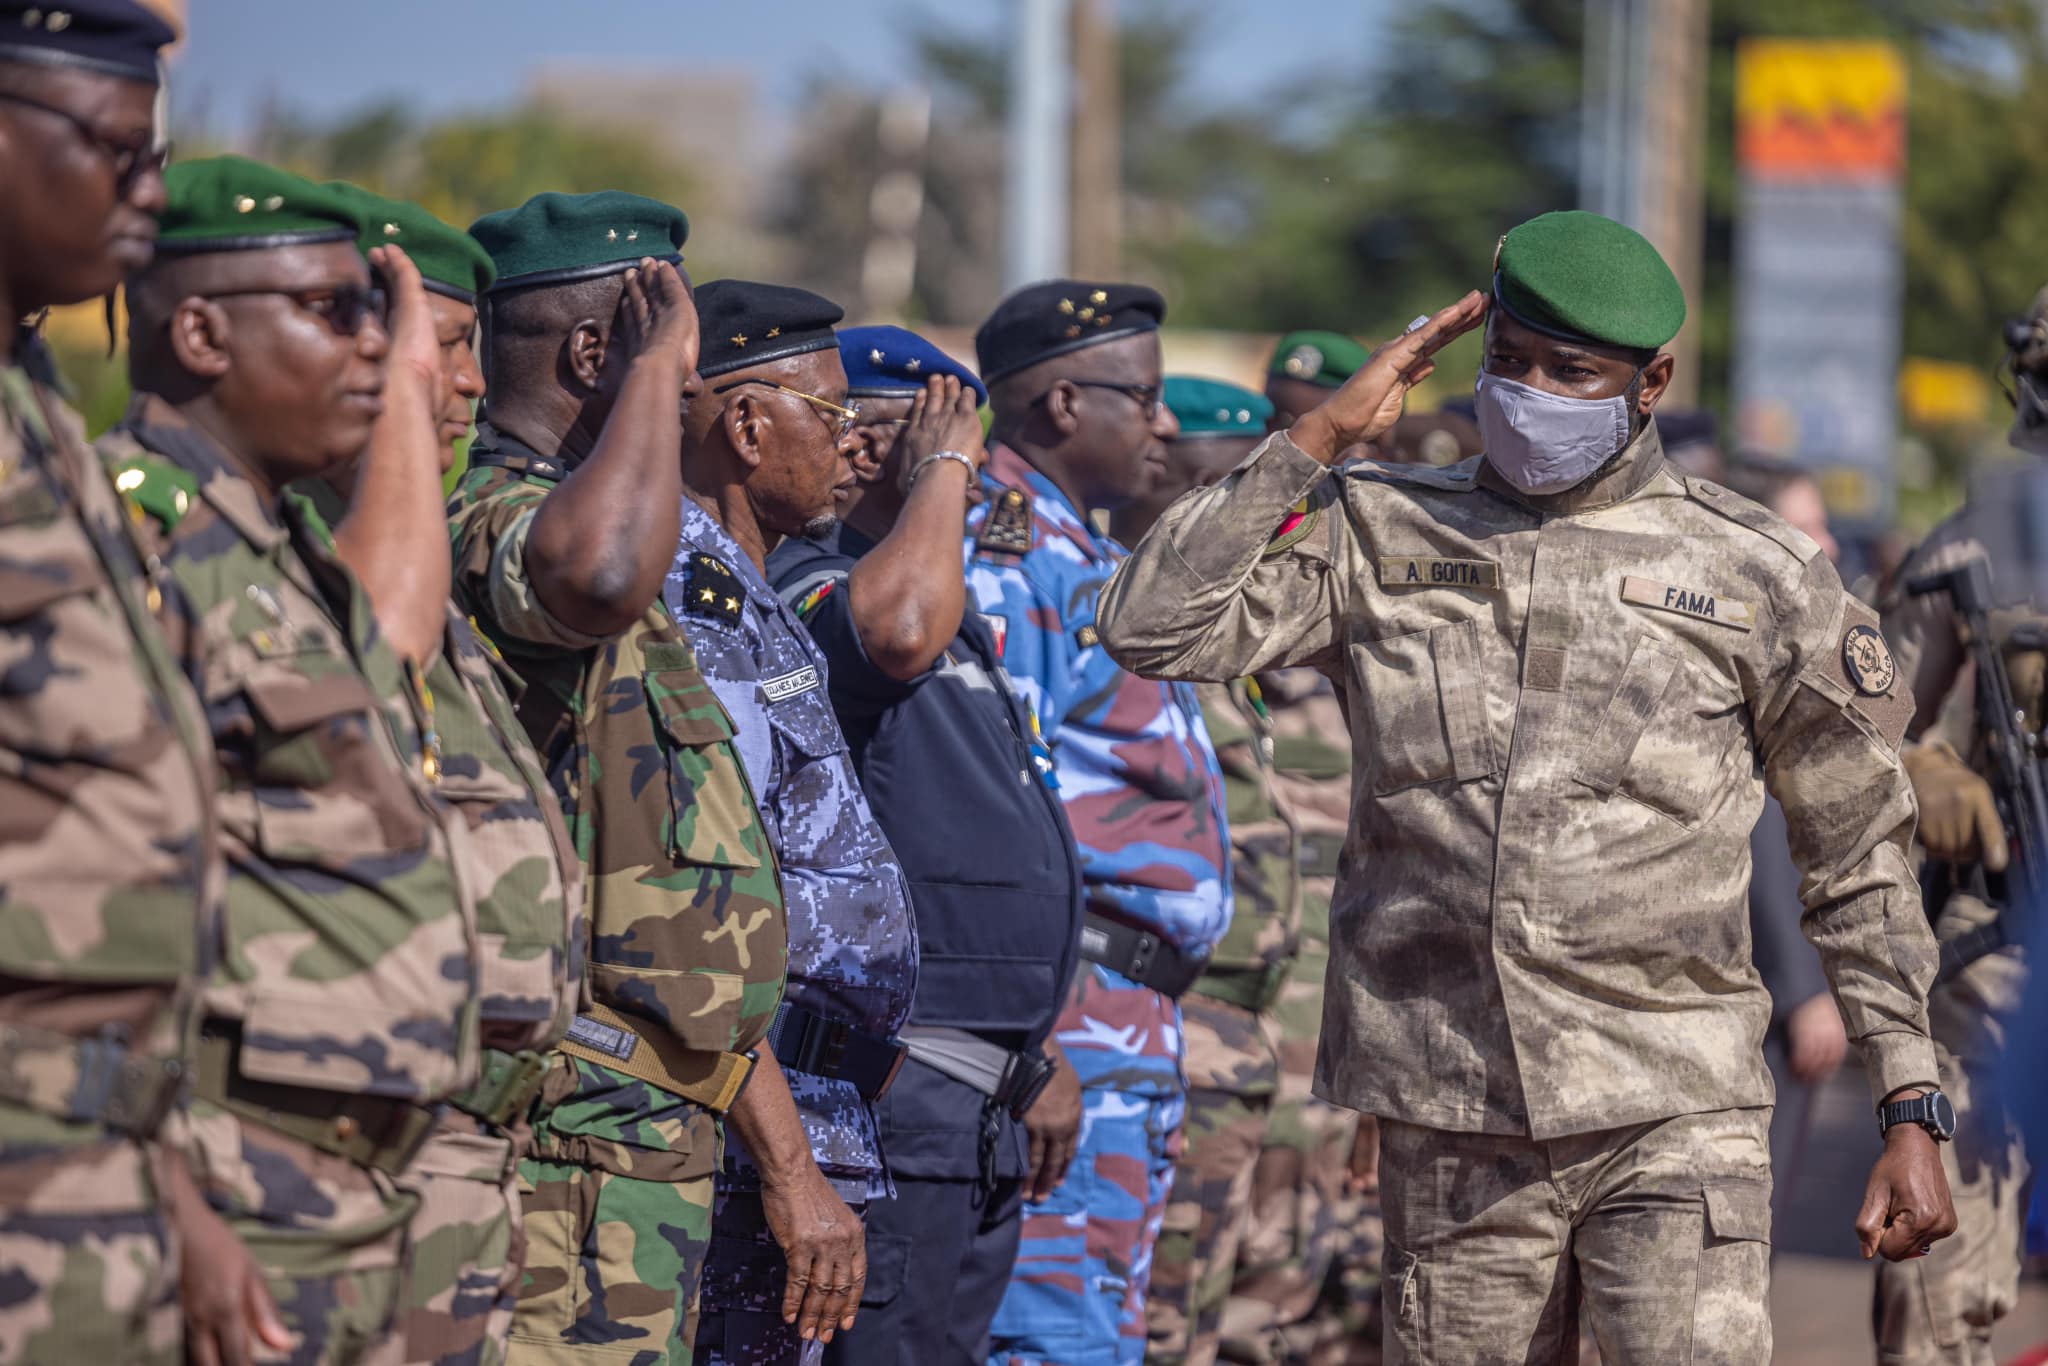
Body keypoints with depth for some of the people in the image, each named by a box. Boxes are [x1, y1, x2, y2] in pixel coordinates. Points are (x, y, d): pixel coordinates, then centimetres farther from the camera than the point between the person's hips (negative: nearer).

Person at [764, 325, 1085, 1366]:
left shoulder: (945, 597, 21)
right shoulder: (813, 590, -12)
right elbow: (900, 631, -38)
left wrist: (1034, 1056, 25)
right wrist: (943, 465, -20)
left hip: (980, 1096, 10)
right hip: (892, 1081, -10)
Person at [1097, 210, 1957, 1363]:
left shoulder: (1754, 574, 3)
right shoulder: (1380, 534, 8)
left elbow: (1864, 858, 9)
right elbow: (1155, 627, -3)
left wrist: (1912, 1112, 4)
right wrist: (1323, 437, -3)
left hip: (1674, 1124, -2)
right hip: (1449, 1129, 2)